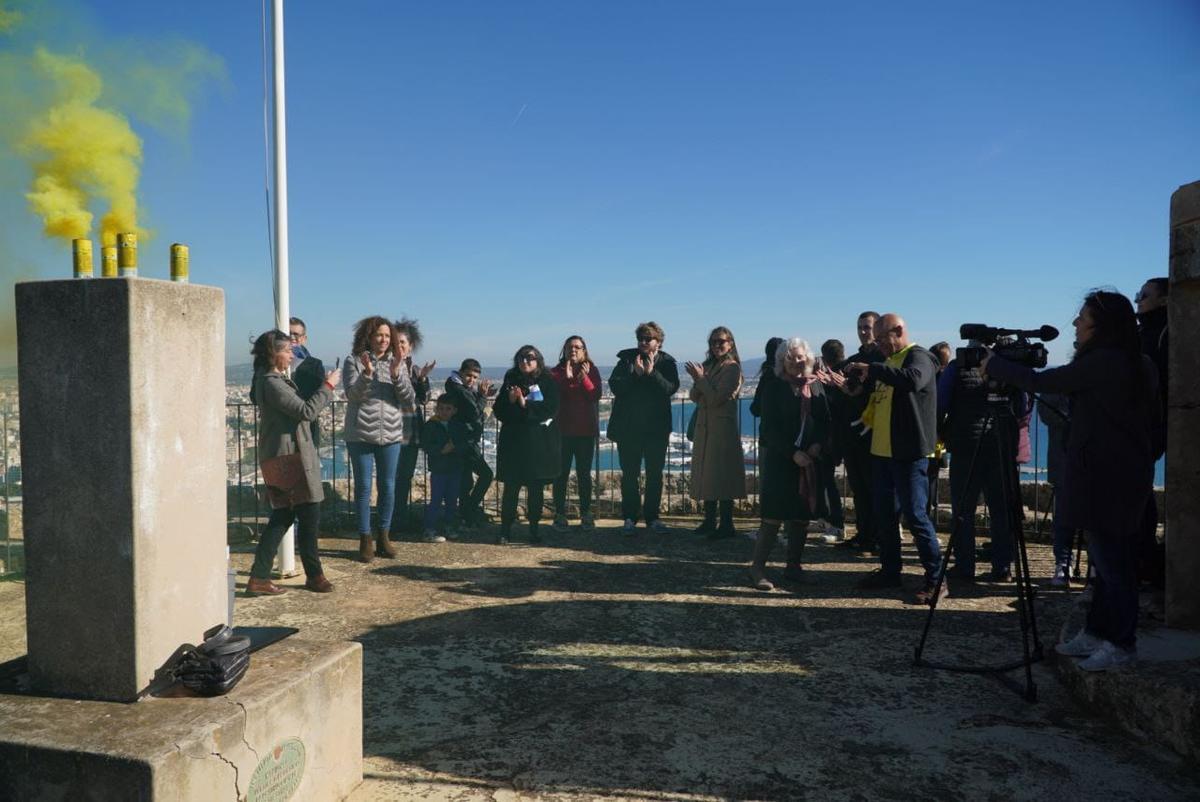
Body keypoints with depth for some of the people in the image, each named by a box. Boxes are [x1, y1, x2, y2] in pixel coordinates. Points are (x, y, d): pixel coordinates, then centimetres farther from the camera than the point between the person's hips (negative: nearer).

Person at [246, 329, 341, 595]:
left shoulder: (274, 380, 16)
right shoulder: (271, 383, -16)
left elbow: (299, 409, 15)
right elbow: (306, 411, -20)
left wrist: (324, 387, 9)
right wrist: (327, 387, -11)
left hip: (283, 458, 10)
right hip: (288, 457, -10)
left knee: (283, 517, 11)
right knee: (309, 515, 0)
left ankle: (259, 578, 11)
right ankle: (314, 575, 12)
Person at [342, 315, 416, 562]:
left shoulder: (397, 363, 8)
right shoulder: (354, 362, 0)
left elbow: (410, 400, 1)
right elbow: (352, 394, -10)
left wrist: (396, 374, -13)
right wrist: (367, 373, -25)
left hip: (391, 434, 3)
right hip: (361, 435, -3)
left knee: (388, 487, 8)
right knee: (363, 487, 2)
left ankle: (383, 536, 21)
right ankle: (365, 540, 11)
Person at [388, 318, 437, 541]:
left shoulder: (415, 369, 13)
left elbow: (423, 400, 8)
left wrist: (422, 379, -7)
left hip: (412, 432, 6)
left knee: (406, 477, 13)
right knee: (393, 478, -3)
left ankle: (402, 521, 22)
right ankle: (394, 524, 4)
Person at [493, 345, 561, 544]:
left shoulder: (547, 382, 3)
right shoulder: (511, 381, 9)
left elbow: (551, 409, -10)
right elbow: (498, 410, 6)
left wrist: (526, 405, -16)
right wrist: (511, 401, -12)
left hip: (540, 443, -1)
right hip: (513, 441, 1)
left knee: (536, 489, 5)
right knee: (511, 487, 1)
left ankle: (534, 528, 15)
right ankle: (505, 529, 8)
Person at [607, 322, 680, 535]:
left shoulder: (667, 362, 3)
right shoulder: (627, 359, 3)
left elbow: (671, 388, -11)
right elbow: (615, 386, -8)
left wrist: (652, 373, -21)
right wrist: (635, 373, -19)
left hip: (656, 428, 1)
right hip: (629, 427, 0)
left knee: (655, 475, 6)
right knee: (629, 474, 2)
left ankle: (652, 517, 16)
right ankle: (629, 517, 9)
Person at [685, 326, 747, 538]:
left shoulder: (732, 368, -8)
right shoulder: (708, 366, 13)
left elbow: (716, 398, -16)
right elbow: (694, 397, 9)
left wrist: (700, 378, -12)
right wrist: (697, 380, -9)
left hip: (723, 427, -7)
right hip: (704, 426, 7)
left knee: (722, 475, -6)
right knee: (707, 474, 9)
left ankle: (726, 525, -2)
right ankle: (709, 521, 17)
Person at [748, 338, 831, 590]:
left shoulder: (816, 386, 11)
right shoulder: (774, 388, -2)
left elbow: (826, 421, 11)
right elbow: (770, 428, -8)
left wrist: (819, 445, -7)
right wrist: (793, 453, -16)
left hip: (810, 459, 5)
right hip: (779, 459, -5)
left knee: (802, 515, 7)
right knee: (774, 515, -7)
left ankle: (793, 565, 19)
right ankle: (757, 567, -1)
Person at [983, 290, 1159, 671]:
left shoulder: (1102, 362, -17)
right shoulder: (1141, 364, 10)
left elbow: (1039, 382, -12)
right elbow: (1153, 418, 16)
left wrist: (993, 364, 1)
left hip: (1105, 478, -9)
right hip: (1127, 473, 9)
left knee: (1112, 561, -1)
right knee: (1108, 559, 15)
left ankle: (1121, 645, 8)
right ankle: (1097, 633, 25)